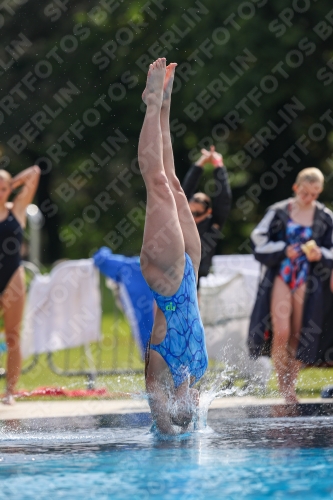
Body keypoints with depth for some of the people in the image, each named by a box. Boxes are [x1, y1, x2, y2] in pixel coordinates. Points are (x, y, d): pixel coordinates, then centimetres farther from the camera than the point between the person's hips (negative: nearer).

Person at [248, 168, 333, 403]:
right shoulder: (278, 213, 0)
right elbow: (259, 243, 0)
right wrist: (284, 251, -14)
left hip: (308, 282, 1)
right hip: (281, 277, -1)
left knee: (299, 337, 1)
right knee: (281, 332, -13)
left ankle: (290, 384, 13)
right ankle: (283, 385, 0)